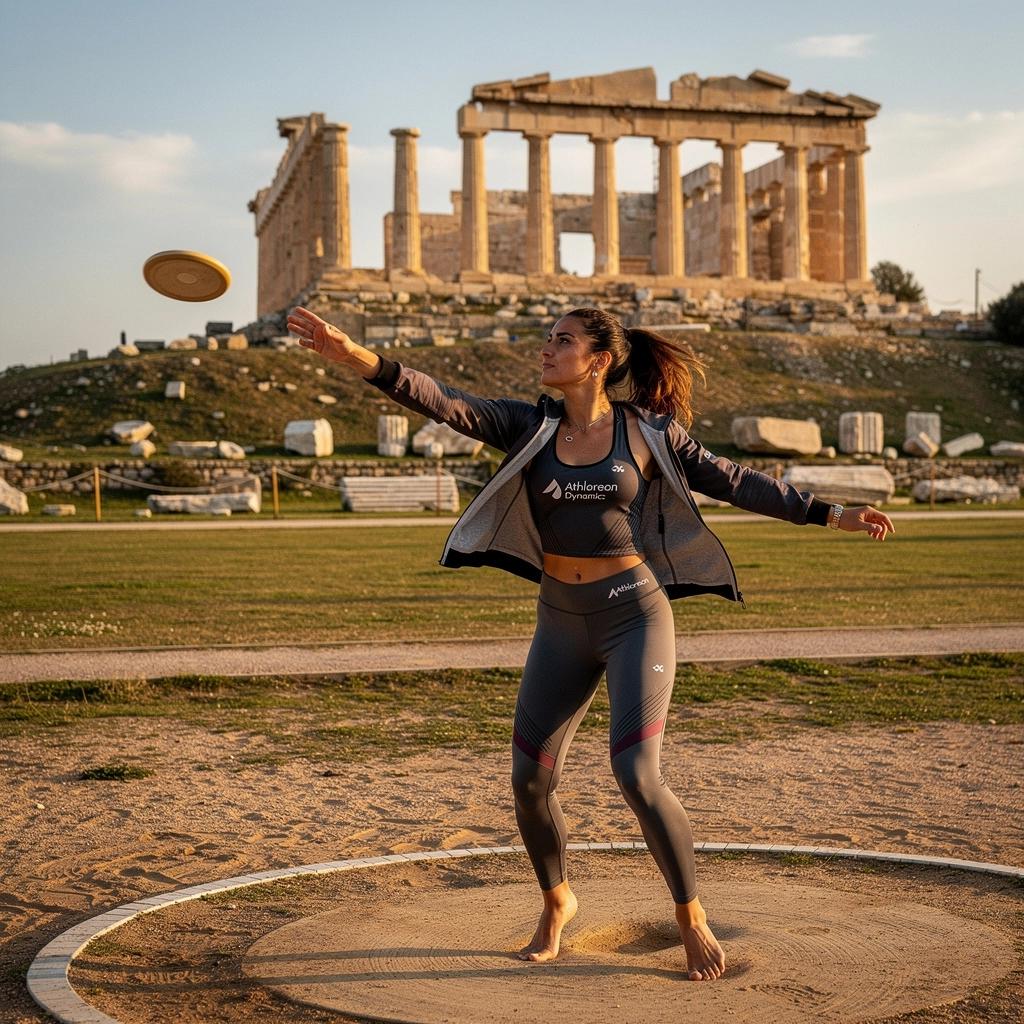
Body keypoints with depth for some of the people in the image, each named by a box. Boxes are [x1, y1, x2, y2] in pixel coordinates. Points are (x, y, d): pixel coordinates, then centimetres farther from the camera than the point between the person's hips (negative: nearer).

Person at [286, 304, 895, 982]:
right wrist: (352, 354, -25)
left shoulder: (649, 431, -4)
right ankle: (557, 903, 33)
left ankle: (691, 915, 10)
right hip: (561, 621, 4)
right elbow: (443, 401, -12)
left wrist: (832, 514, 2)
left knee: (637, 774, -14)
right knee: (531, 781, 5)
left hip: (636, 615, -3)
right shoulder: (528, 426, 0)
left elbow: (736, 482, 3)